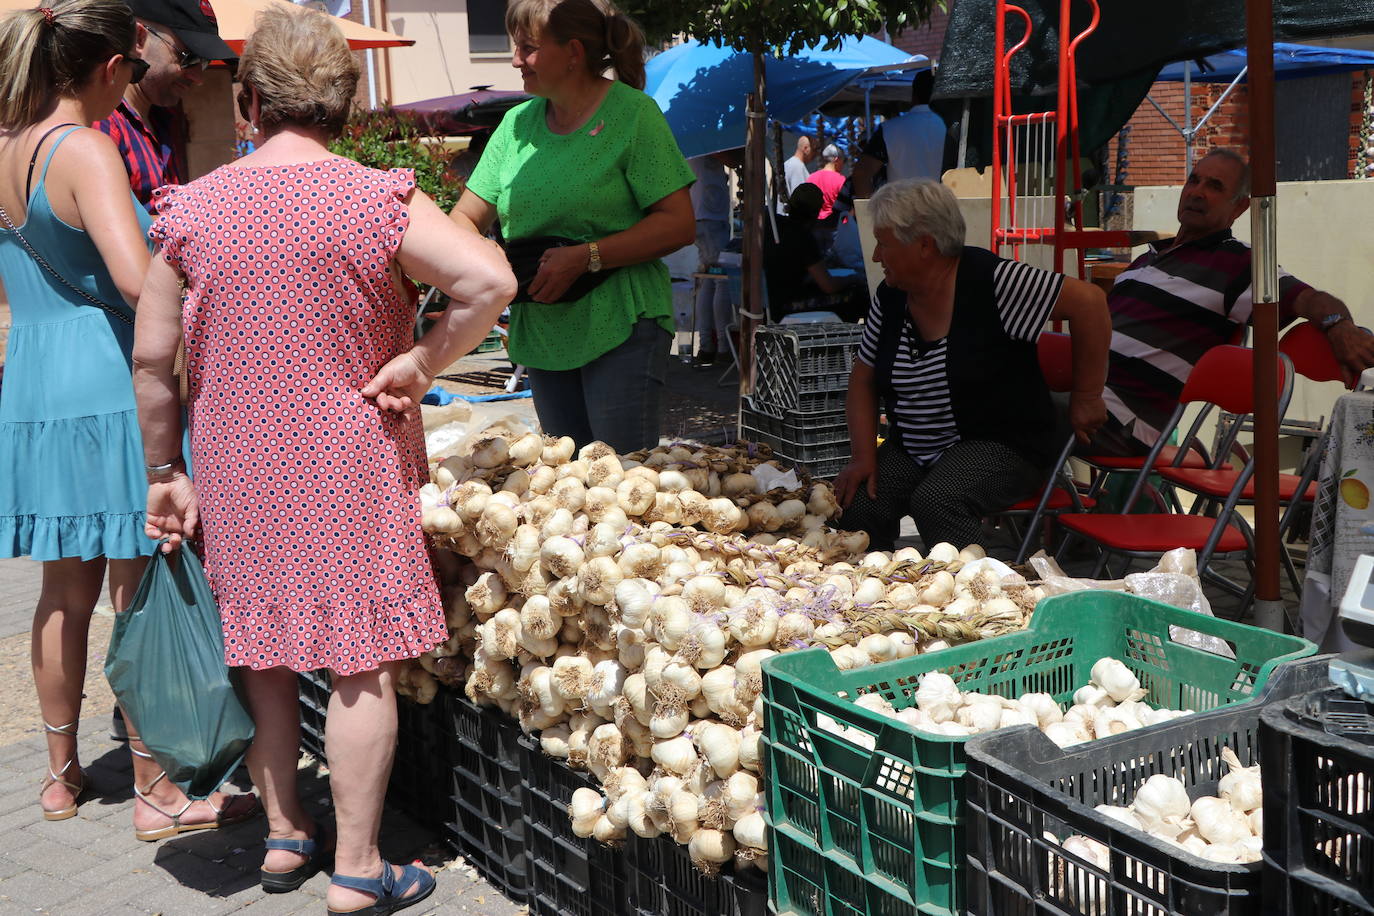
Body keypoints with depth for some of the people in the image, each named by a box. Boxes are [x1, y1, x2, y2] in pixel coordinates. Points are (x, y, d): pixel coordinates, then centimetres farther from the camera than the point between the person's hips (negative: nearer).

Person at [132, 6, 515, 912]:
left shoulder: (191, 208, -2)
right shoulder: (379, 199, -9)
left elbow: (151, 360, 1)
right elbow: (491, 279, -23)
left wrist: (165, 473, 10)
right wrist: (422, 364, -11)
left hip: (235, 466, 3)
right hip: (350, 465, -3)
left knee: (260, 652, 18)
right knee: (363, 662, 5)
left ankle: (283, 835, 31)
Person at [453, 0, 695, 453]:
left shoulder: (633, 114, -7)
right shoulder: (518, 123, 9)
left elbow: (679, 224, -11)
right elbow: (465, 219, 10)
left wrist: (587, 257, -19)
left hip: (619, 328, -6)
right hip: (542, 332, 6)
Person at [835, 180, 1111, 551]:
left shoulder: (989, 280, -14)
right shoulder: (889, 298, 6)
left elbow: (1088, 301, -15)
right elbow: (863, 380, 12)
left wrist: (1086, 398, -11)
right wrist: (864, 456, -2)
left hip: (1001, 443, -5)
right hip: (910, 449, 6)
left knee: (935, 502, -33)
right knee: (854, 502, -21)